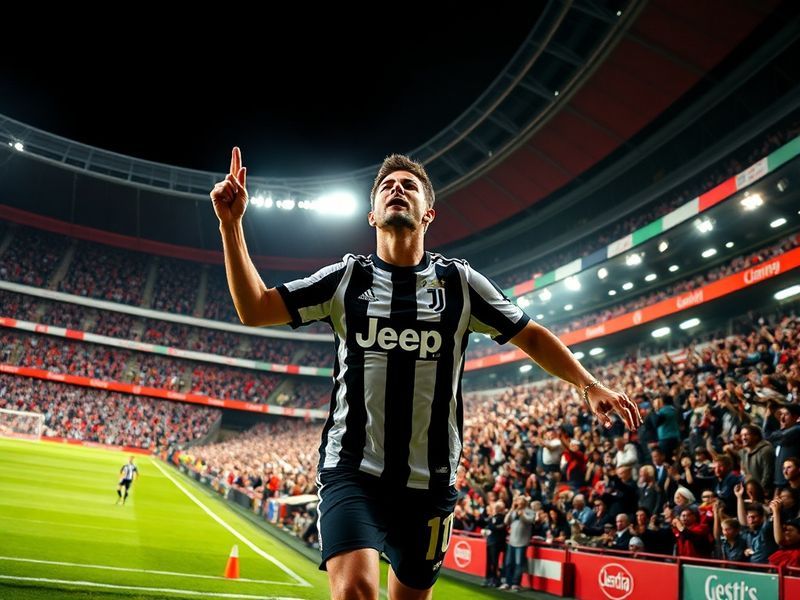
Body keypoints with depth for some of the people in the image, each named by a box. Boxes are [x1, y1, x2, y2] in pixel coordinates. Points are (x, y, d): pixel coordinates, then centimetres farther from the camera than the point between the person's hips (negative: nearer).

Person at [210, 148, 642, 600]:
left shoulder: (459, 281, 2)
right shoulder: (345, 277, 2)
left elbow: (530, 336, 10)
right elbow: (254, 309, -1)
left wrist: (589, 384, -1)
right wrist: (232, 224, -9)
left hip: (430, 480, 2)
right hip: (352, 467, -1)